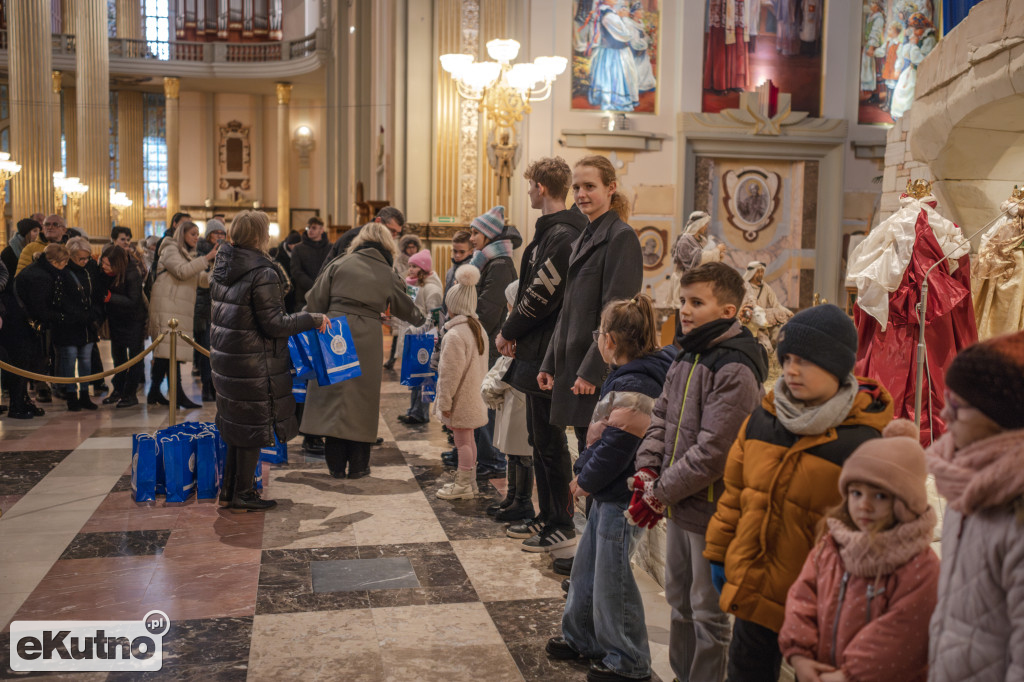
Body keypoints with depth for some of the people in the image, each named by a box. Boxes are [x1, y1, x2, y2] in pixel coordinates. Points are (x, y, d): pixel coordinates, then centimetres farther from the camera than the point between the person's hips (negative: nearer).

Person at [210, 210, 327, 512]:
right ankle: (243, 494, 12)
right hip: (253, 362, -8)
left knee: (237, 421, 19)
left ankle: (229, 487, 28)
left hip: (226, 356, 8)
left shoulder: (222, 266, 7)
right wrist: (312, 320, -11)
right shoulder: (263, 274, -19)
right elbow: (273, 325, -20)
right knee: (254, 425, 4)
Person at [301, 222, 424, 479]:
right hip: (367, 340, 0)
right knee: (361, 399, 10)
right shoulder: (388, 275, 10)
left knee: (332, 394, 8)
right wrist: (420, 318, 46)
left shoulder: (339, 264, 6)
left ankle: (336, 464, 14)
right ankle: (358, 465, 16)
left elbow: (315, 302, 3)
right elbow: (406, 308, 26)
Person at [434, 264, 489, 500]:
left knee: (462, 439, -1)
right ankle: (469, 481, 27)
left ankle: (463, 485, 6)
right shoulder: (478, 328, 8)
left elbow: (451, 373, -20)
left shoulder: (455, 335, -21)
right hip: (473, 396, 9)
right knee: (468, 438, 17)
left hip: (461, 398, -9)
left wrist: (444, 401, -14)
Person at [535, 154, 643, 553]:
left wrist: (591, 370, -20)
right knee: (586, 453, 16)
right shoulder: (584, 239, 17)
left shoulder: (620, 237, -11)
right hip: (575, 363, 8)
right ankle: (565, 528, 25)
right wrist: (550, 363, 15)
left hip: (601, 370, -8)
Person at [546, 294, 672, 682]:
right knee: (587, 566, 20)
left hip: (622, 498, -10)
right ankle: (582, 638, 37)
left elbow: (617, 444, -24)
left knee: (611, 577, 2)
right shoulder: (627, 376, 9)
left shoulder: (634, 386, -23)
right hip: (608, 493, 10)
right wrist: (584, 471, 9)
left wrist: (586, 479, -12)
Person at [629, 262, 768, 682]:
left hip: (711, 510, -9)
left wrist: (659, 493, -16)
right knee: (680, 601, 22)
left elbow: (712, 452, -23)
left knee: (709, 613, 5)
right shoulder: (687, 356, 8)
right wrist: (647, 471, -4)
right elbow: (662, 416, 11)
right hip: (679, 505, 9)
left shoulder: (735, 370, -20)